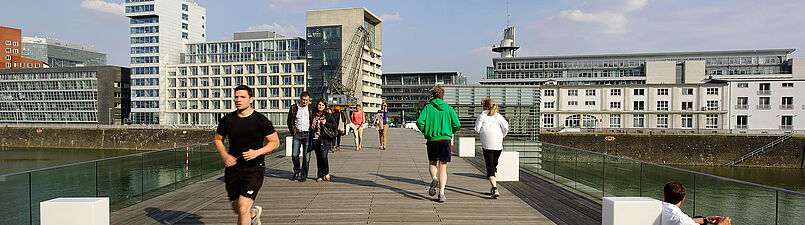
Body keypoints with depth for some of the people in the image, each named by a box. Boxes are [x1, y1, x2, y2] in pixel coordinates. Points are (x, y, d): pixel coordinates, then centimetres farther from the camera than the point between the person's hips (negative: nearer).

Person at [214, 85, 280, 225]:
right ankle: (254, 213, 47)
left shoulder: (261, 120, -6)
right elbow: (217, 140, 17)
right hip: (233, 168, 4)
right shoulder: (227, 120, 2)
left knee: (243, 207, -13)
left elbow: (275, 142, 0)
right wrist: (224, 156, -2)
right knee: (236, 207, 15)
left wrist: (257, 152, -15)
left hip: (254, 169, -4)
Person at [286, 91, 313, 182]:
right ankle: (296, 171, 18)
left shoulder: (310, 109, 5)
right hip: (297, 134, 1)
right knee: (294, 155, -5)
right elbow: (289, 121, 11)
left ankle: (303, 175, 9)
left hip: (307, 134, -1)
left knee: (306, 156, -1)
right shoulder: (294, 108, 6)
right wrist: (293, 132, 4)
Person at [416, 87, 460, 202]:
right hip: (445, 139, 0)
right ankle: (441, 193, -5)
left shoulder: (428, 107, 2)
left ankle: (434, 178, -10)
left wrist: (425, 131, 8)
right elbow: (457, 124, -2)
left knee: (432, 163, 20)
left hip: (432, 139, 0)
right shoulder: (448, 108, 4)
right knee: (443, 167, 5)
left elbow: (420, 121, -9)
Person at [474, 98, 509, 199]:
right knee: (494, 166, 19)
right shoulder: (498, 116, 11)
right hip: (498, 145, 4)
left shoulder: (482, 116, 1)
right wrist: (501, 137, 13)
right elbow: (505, 127, -1)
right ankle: (493, 189, 24)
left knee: (490, 169, -4)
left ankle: (495, 190, -19)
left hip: (487, 145, -4)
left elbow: (477, 129, -4)